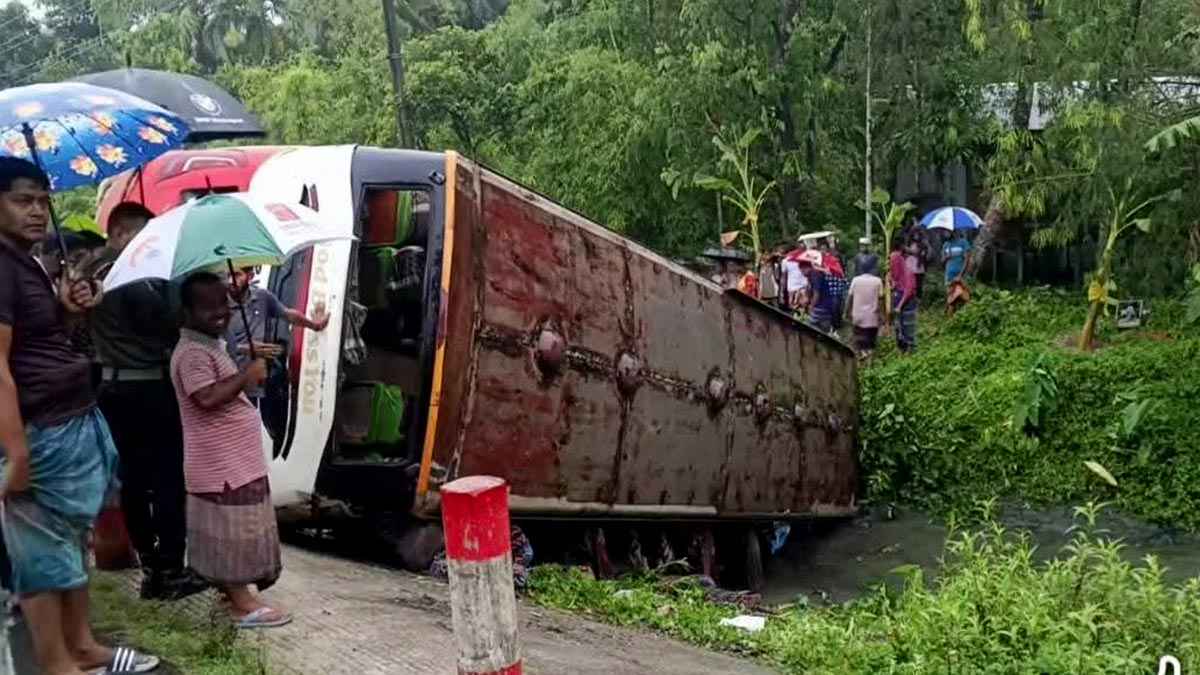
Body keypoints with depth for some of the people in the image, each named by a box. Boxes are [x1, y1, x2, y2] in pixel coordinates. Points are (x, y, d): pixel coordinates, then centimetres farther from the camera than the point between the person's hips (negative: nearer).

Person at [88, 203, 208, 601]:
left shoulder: (94, 273, 12)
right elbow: (168, 319, -15)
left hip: (113, 387, 9)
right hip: (148, 387, -9)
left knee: (133, 479, 11)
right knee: (168, 479, -1)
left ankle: (149, 567, 17)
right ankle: (170, 571, 2)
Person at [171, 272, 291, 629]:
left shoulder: (213, 345, 14)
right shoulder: (192, 352, -18)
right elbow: (208, 399, -30)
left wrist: (247, 379, 9)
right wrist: (246, 374, -22)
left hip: (233, 458, 10)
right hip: (220, 462, -10)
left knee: (230, 531, 18)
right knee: (233, 530, -4)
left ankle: (231, 589, 29)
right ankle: (243, 605, 2)